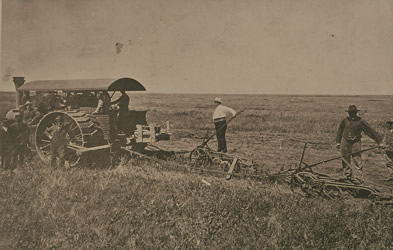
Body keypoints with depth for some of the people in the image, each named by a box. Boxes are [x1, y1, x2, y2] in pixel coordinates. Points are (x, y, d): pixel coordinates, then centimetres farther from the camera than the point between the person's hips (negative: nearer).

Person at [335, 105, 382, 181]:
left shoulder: (361, 121, -4)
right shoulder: (345, 120, 4)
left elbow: (370, 131, -3)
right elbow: (340, 131, 15)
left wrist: (379, 140, -3)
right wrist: (338, 142, 13)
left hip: (356, 142, -3)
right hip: (345, 141, 3)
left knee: (357, 159, -9)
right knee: (346, 160, 5)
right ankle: (348, 175, 18)